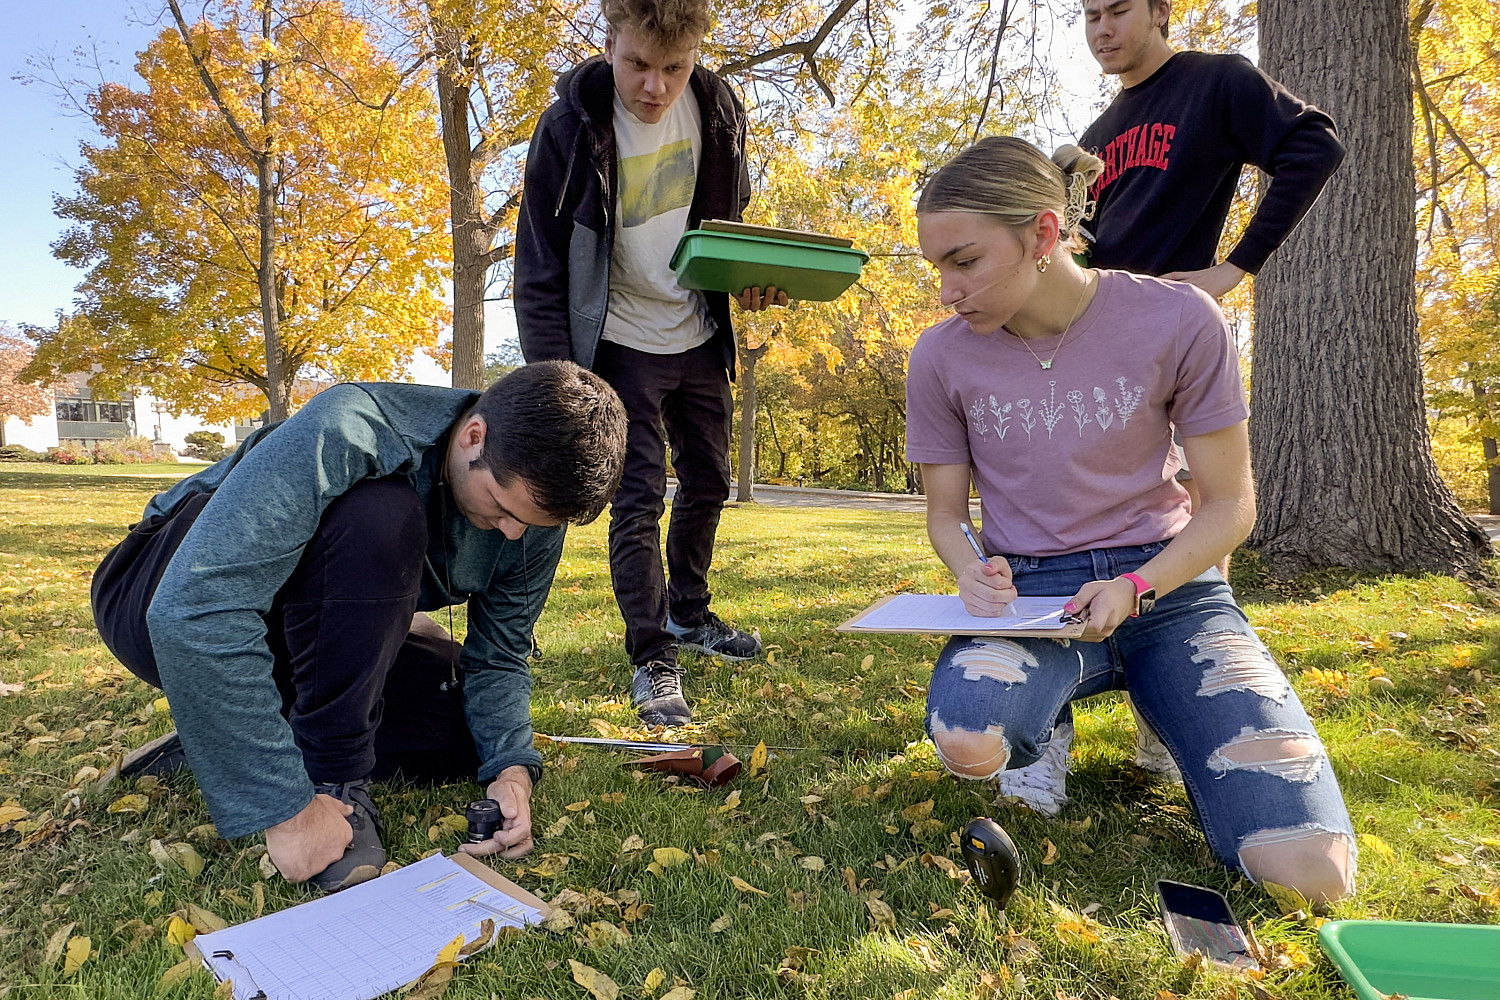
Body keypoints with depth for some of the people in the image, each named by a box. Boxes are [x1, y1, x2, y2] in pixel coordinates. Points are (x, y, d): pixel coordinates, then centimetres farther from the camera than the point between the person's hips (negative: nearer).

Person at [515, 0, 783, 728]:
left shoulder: (716, 110, -5)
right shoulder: (569, 130, -17)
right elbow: (539, 271, -13)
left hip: (698, 337, 5)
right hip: (621, 344, -5)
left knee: (708, 482, 14)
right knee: (638, 498, -9)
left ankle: (688, 614, 34)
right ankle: (652, 659, 3)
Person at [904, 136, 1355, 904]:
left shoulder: (1177, 321, -10)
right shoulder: (942, 356, -5)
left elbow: (1230, 505, -2)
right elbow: (945, 514, 5)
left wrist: (1135, 589, -19)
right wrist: (973, 574, -17)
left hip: (1167, 584, 0)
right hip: (1026, 595, 1)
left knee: (1310, 871, -16)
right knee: (966, 740, -35)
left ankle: (1170, 719, 16)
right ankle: (1046, 724, 5)